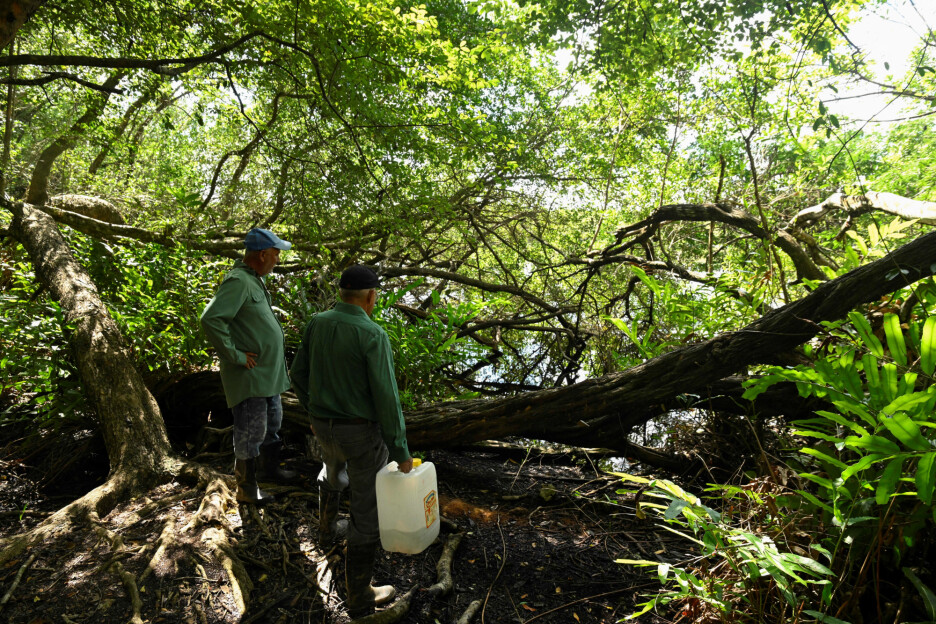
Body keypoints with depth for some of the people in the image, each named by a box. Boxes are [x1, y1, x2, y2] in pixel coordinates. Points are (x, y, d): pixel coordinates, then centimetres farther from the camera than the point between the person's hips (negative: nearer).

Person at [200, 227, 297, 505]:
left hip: (269, 372, 10)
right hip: (250, 375, -10)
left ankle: (270, 467, 44)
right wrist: (235, 356, -24)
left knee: (272, 423, 24)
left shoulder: (255, 280, 11)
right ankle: (246, 489, 19)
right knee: (251, 434, 3)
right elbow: (210, 320, -31)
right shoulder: (238, 281, -21)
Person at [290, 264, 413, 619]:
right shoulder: (373, 335, -24)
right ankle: (360, 597, 21)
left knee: (334, 471, 38)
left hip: (326, 424, 7)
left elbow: (299, 375, 6)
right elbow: (386, 399, -24)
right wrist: (400, 449, -15)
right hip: (363, 432, -6)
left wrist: (312, 412, 22)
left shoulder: (317, 324, -4)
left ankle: (327, 528, 60)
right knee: (368, 510, 9)